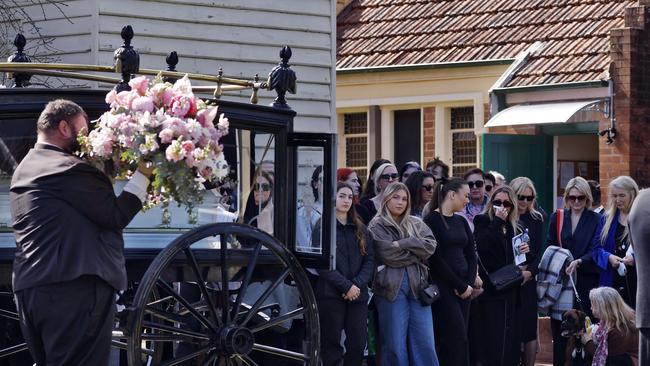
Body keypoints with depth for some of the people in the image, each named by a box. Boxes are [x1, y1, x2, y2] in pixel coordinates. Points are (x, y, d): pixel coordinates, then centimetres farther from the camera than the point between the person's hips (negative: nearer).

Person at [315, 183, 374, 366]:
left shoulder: (360, 229, 16)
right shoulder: (323, 227, 1)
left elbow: (369, 260, 8)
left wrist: (357, 284, -9)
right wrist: (346, 286, -15)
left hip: (358, 295, 4)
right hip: (331, 294, -4)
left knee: (358, 344, -2)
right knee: (331, 344, -1)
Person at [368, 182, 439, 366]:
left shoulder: (416, 224, 17)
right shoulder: (377, 227, 2)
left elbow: (430, 245, -1)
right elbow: (389, 255, -12)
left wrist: (402, 244, -9)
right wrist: (416, 253, -2)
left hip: (418, 285, 4)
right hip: (391, 287, -4)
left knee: (425, 342, 0)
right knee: (395, 344, 0)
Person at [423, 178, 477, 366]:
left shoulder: (461, 222, 15)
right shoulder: (432, 220, -7)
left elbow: (471, 255, 14)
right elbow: (436, 259, -13)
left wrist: (469, 283, -3)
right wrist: (460, 286, -11)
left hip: (463, 287, 7)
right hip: (443, 287, -7)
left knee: (453, 341, 5)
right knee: (458, 339, -12)